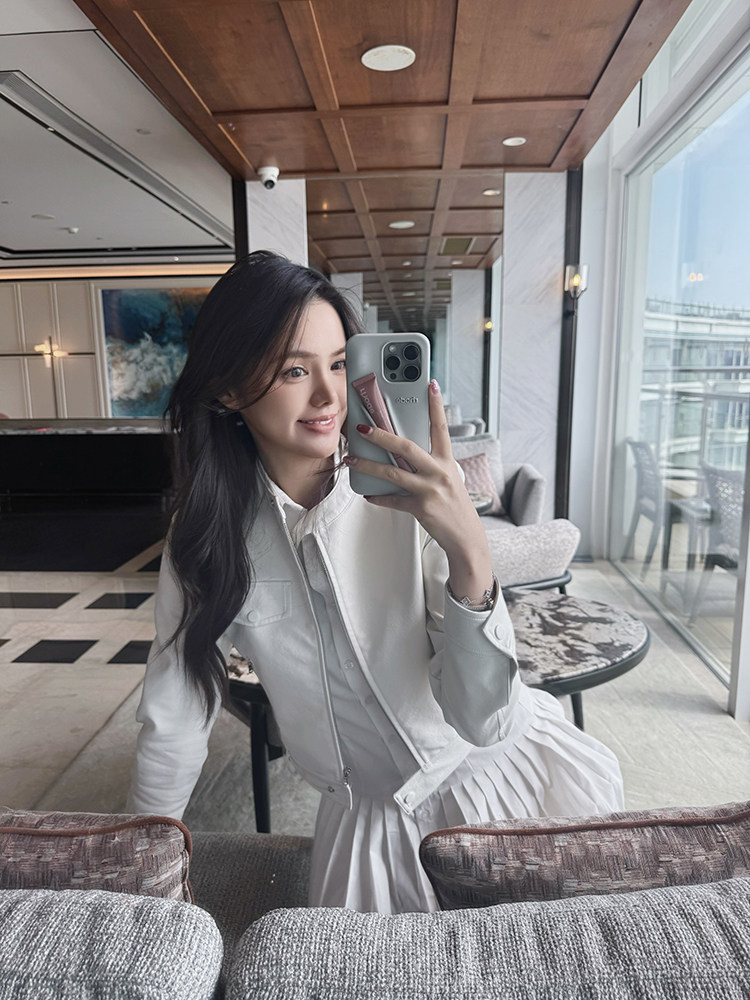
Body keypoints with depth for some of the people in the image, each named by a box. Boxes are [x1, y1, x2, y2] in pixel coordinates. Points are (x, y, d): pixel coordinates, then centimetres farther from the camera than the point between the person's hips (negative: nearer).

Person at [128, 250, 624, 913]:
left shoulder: (415, 498, -23)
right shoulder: (210, 529, -14)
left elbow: (484, 719, -25)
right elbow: (174, 722, -2)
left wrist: (468, 548, -40)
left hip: (509, 765, -2)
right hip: (365, 813, 3)